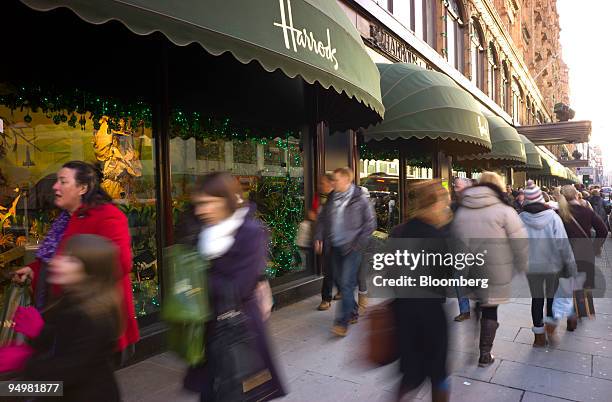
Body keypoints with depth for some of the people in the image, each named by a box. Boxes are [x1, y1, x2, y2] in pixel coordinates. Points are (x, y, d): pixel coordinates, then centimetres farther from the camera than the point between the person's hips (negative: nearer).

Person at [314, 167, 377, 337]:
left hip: (351, 248, -6)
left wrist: (359, 243, -10)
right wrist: (319, 237, 2)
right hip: (335, 247, 6)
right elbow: (322, 218, 15)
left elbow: (370, 222, -4)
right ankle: (353, 313, 30)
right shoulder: (332, 198, 8)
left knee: (347, 283, -9)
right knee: (341, 282, 13)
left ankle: (342, 322, -3)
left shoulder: (359, 199, -7)